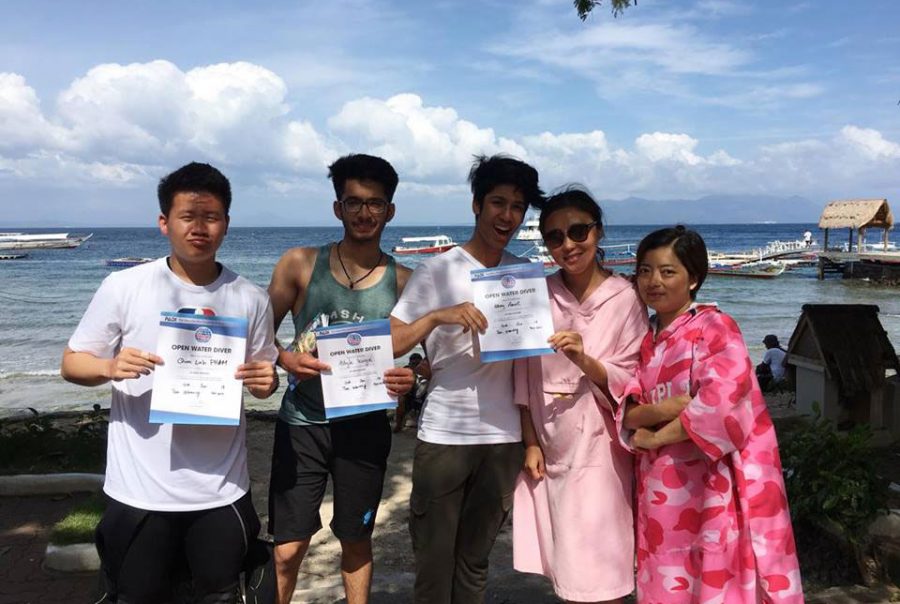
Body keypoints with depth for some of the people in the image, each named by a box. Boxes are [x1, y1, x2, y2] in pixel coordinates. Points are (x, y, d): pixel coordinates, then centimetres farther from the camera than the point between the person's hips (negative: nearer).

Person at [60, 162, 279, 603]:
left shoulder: (251, 300, 0)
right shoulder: (123, 288, -6)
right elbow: (72, 363, 1)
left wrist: (264, 382, -14)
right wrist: (110, 368, -20)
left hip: (221, 491, 2)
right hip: (139, 491, -1)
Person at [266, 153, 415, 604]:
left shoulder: (402, 280, -1)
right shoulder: (300, 264, -2)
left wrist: (410, 377, -17)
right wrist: (286, 359, -17)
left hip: (365, 427, 1)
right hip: (302, 423, -1)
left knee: (356, 541, 16)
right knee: (287, 549, 1)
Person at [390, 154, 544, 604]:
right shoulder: (436, 271, -5)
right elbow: (387, 347, -10)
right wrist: (438, 316, -24)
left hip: (503, 436, 3)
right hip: (443, 434, -3)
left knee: (475, 560, 14)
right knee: (434, 558, 7)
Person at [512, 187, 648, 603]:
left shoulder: (624, 298, -7)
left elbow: (629, 383, -8)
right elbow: (525, 376, 4)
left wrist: (583, 360, -25)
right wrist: (530, 442, 0)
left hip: (597, 447, -3)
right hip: (548, 447, 4)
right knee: (564, 570, 12)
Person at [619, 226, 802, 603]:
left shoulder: (715, 327, -8)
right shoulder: (646, 341, 10)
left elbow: (723, 402, -21)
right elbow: (627, 415, 5)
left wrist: (655, 436, -12)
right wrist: (660, 410, -17)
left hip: (709, 483, -6)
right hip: (660, 487, 6)